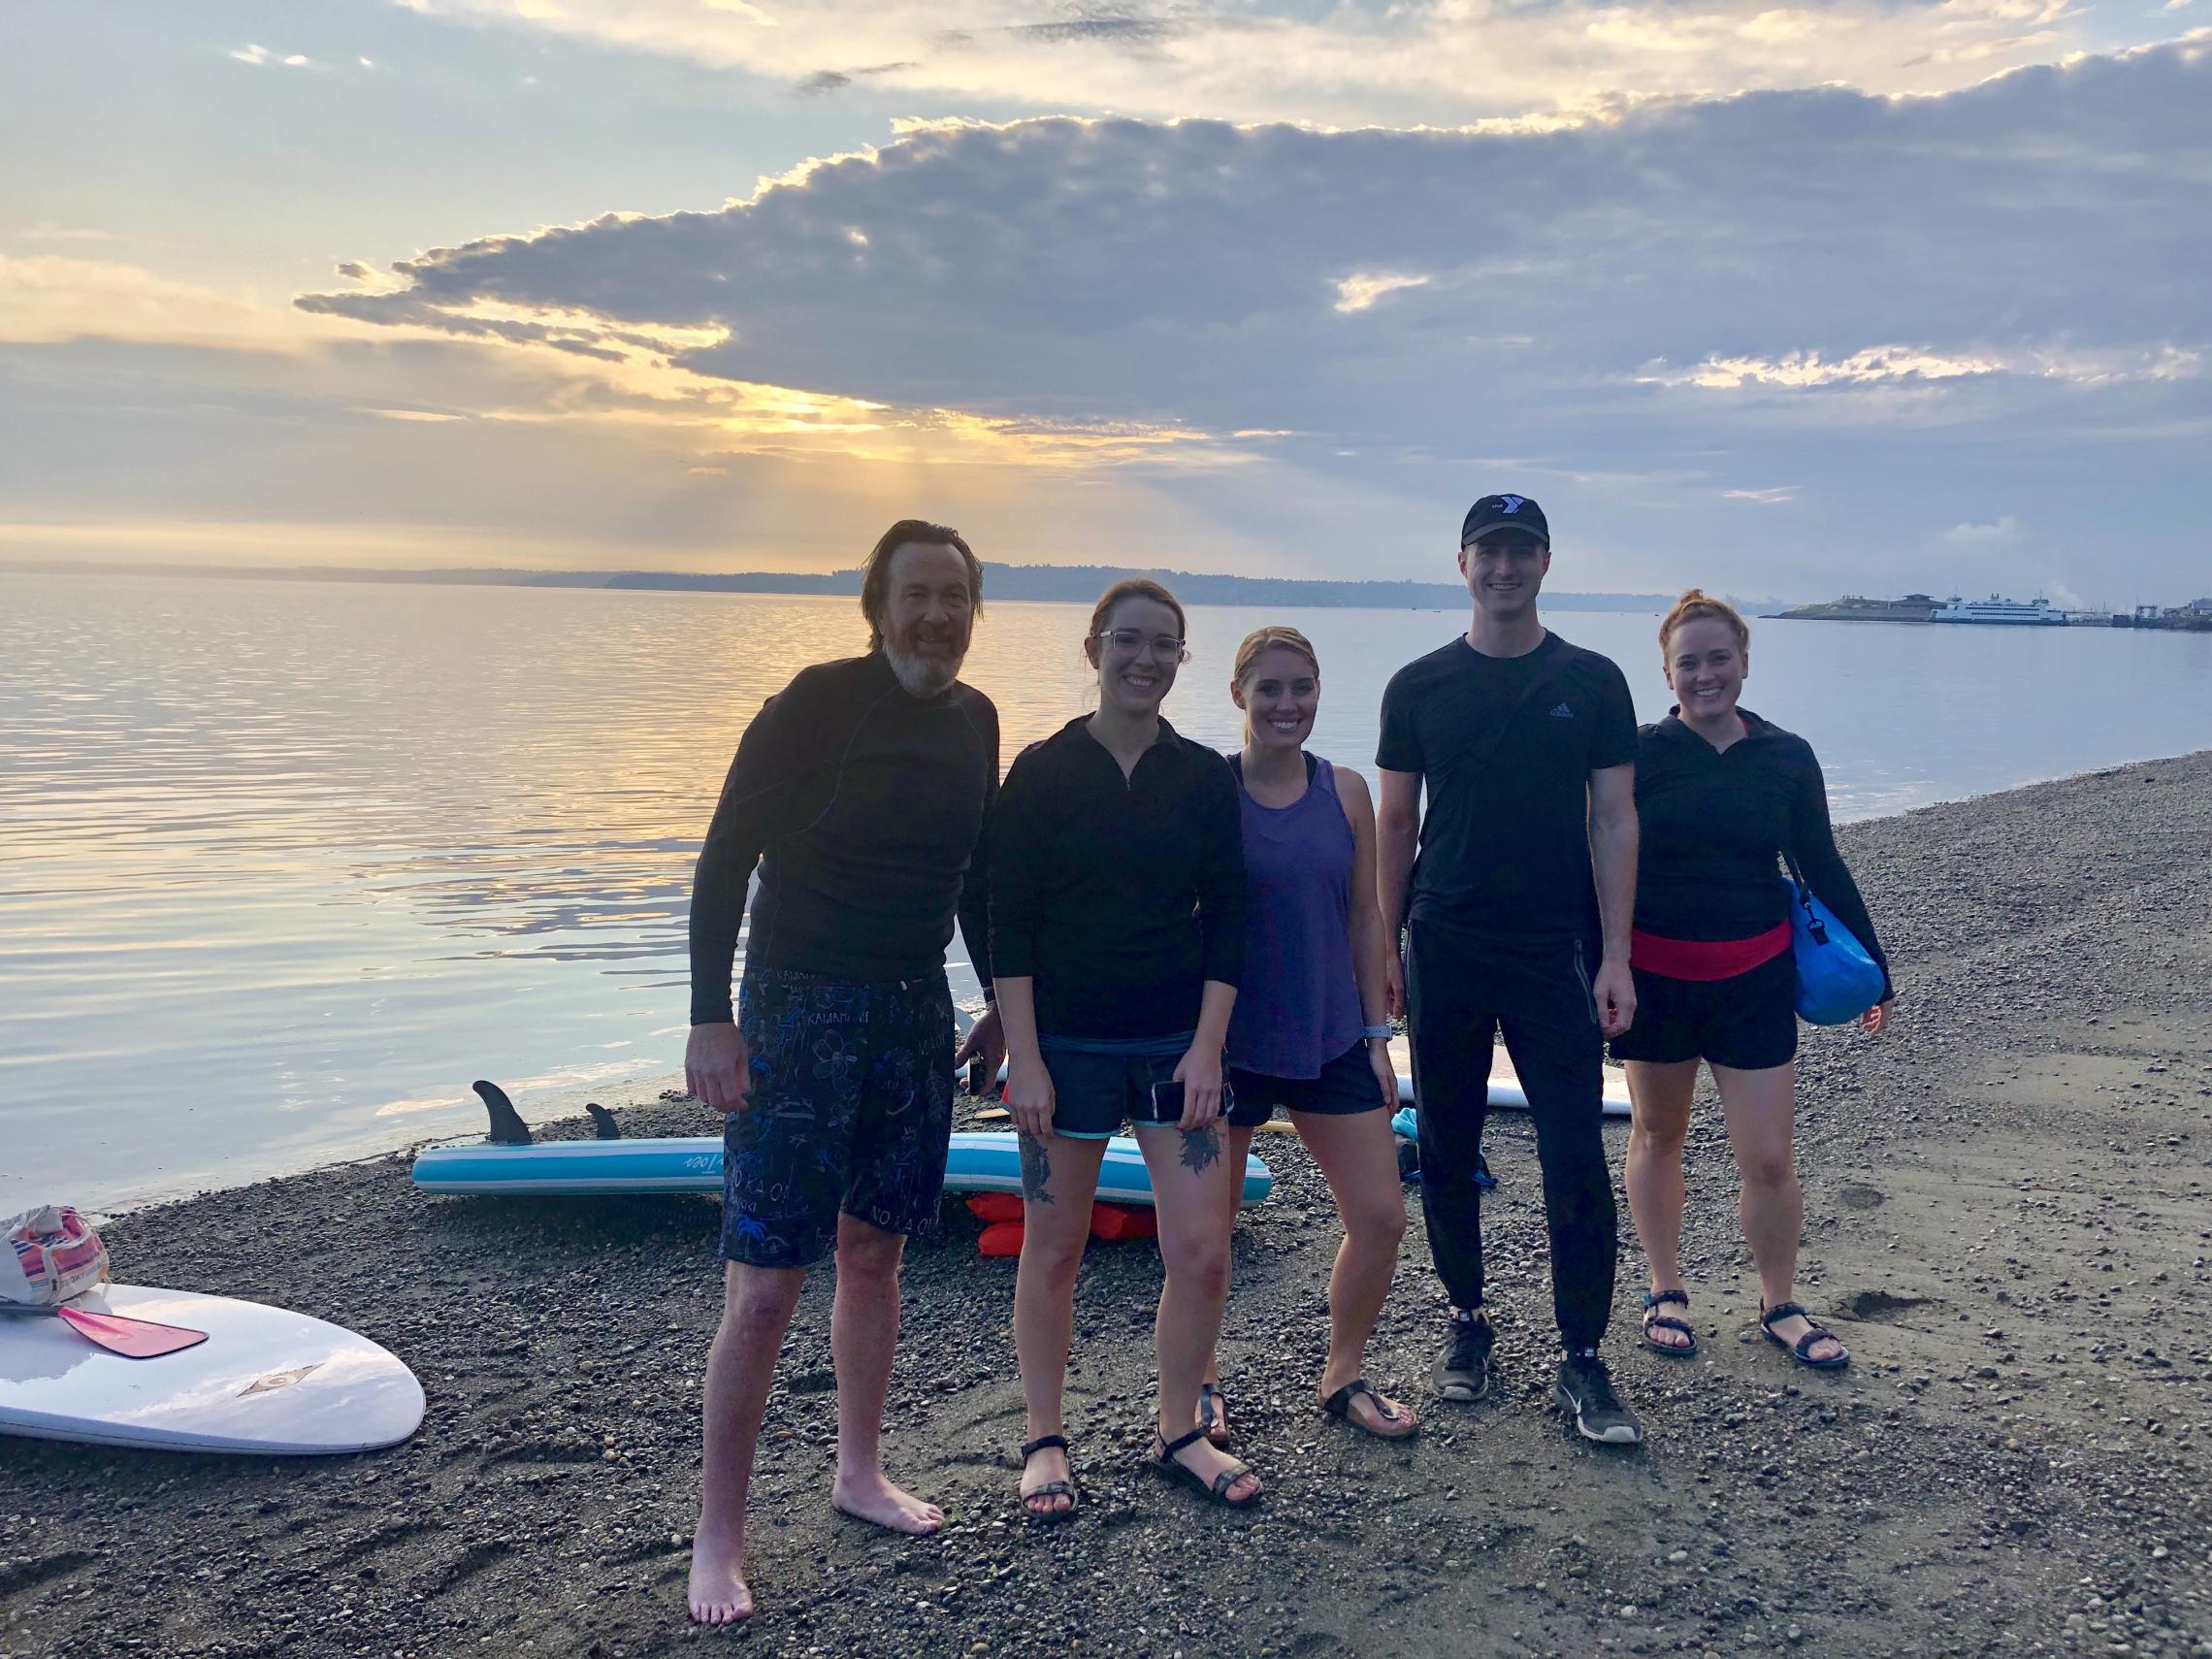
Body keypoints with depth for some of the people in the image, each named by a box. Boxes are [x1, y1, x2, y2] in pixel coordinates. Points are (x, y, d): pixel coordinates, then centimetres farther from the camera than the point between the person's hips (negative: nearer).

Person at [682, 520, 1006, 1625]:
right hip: (800, 1010, -6)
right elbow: (725, 860, -14)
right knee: (764, 1284, -4)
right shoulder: (816, 704, -13)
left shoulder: (973, 722, 6)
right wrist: (711, 1017, -20)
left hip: (914, 1014, 6)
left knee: (874, 1250, 16)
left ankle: (858, 1472, 34)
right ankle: (717, 1535, 11)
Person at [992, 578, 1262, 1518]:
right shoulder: (1043, 771, -3)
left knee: (1202, 1252, -1)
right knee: (1053, 1249, 8)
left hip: (1176, 1044, 2)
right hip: (1065, 1044, -2)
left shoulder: (1204, 777, 4)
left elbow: (1225, 920, 4)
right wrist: (1023, 1057, -9)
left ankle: (1179, 1435, 21)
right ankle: (1044, 1443, 26)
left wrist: (1207, 1047, -4)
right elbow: (1009, 923, -4)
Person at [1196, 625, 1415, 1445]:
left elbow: (1366, 917, 8)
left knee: (1380, 1218, 4)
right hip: (1228, 1039, -3)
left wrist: (1377, 1035, 6)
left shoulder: (1345, 791, 2)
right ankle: (1200, 1384, 30)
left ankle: (1342, 1377, 26)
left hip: (1331, 1038, 4)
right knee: (1207, 1228, 7)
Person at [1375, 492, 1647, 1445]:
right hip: (1444, 951, 1)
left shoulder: (1590, 683, 3)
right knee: (1447, 1151, 9)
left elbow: (1614, 821, 2)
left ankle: (1584, 1363, 6)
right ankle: (1468, 1324, 26)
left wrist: (1616, 957, -4)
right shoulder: (1419, 687, 5)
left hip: (1557, 954, -1)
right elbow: (1396, 824, 8)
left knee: (1576, 1158, -3)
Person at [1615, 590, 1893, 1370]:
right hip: (1655, 976, -1)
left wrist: (1871, 971, 9)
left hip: (1755, 978, 1)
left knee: (1768, 1158, 1)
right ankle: (1665, 1291, 32)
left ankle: (1779, 1304, 24)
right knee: (1657, 1134, 14)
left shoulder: (1787, 757, 0)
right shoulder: (1640, 754, -7)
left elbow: (1823, 867, 8)